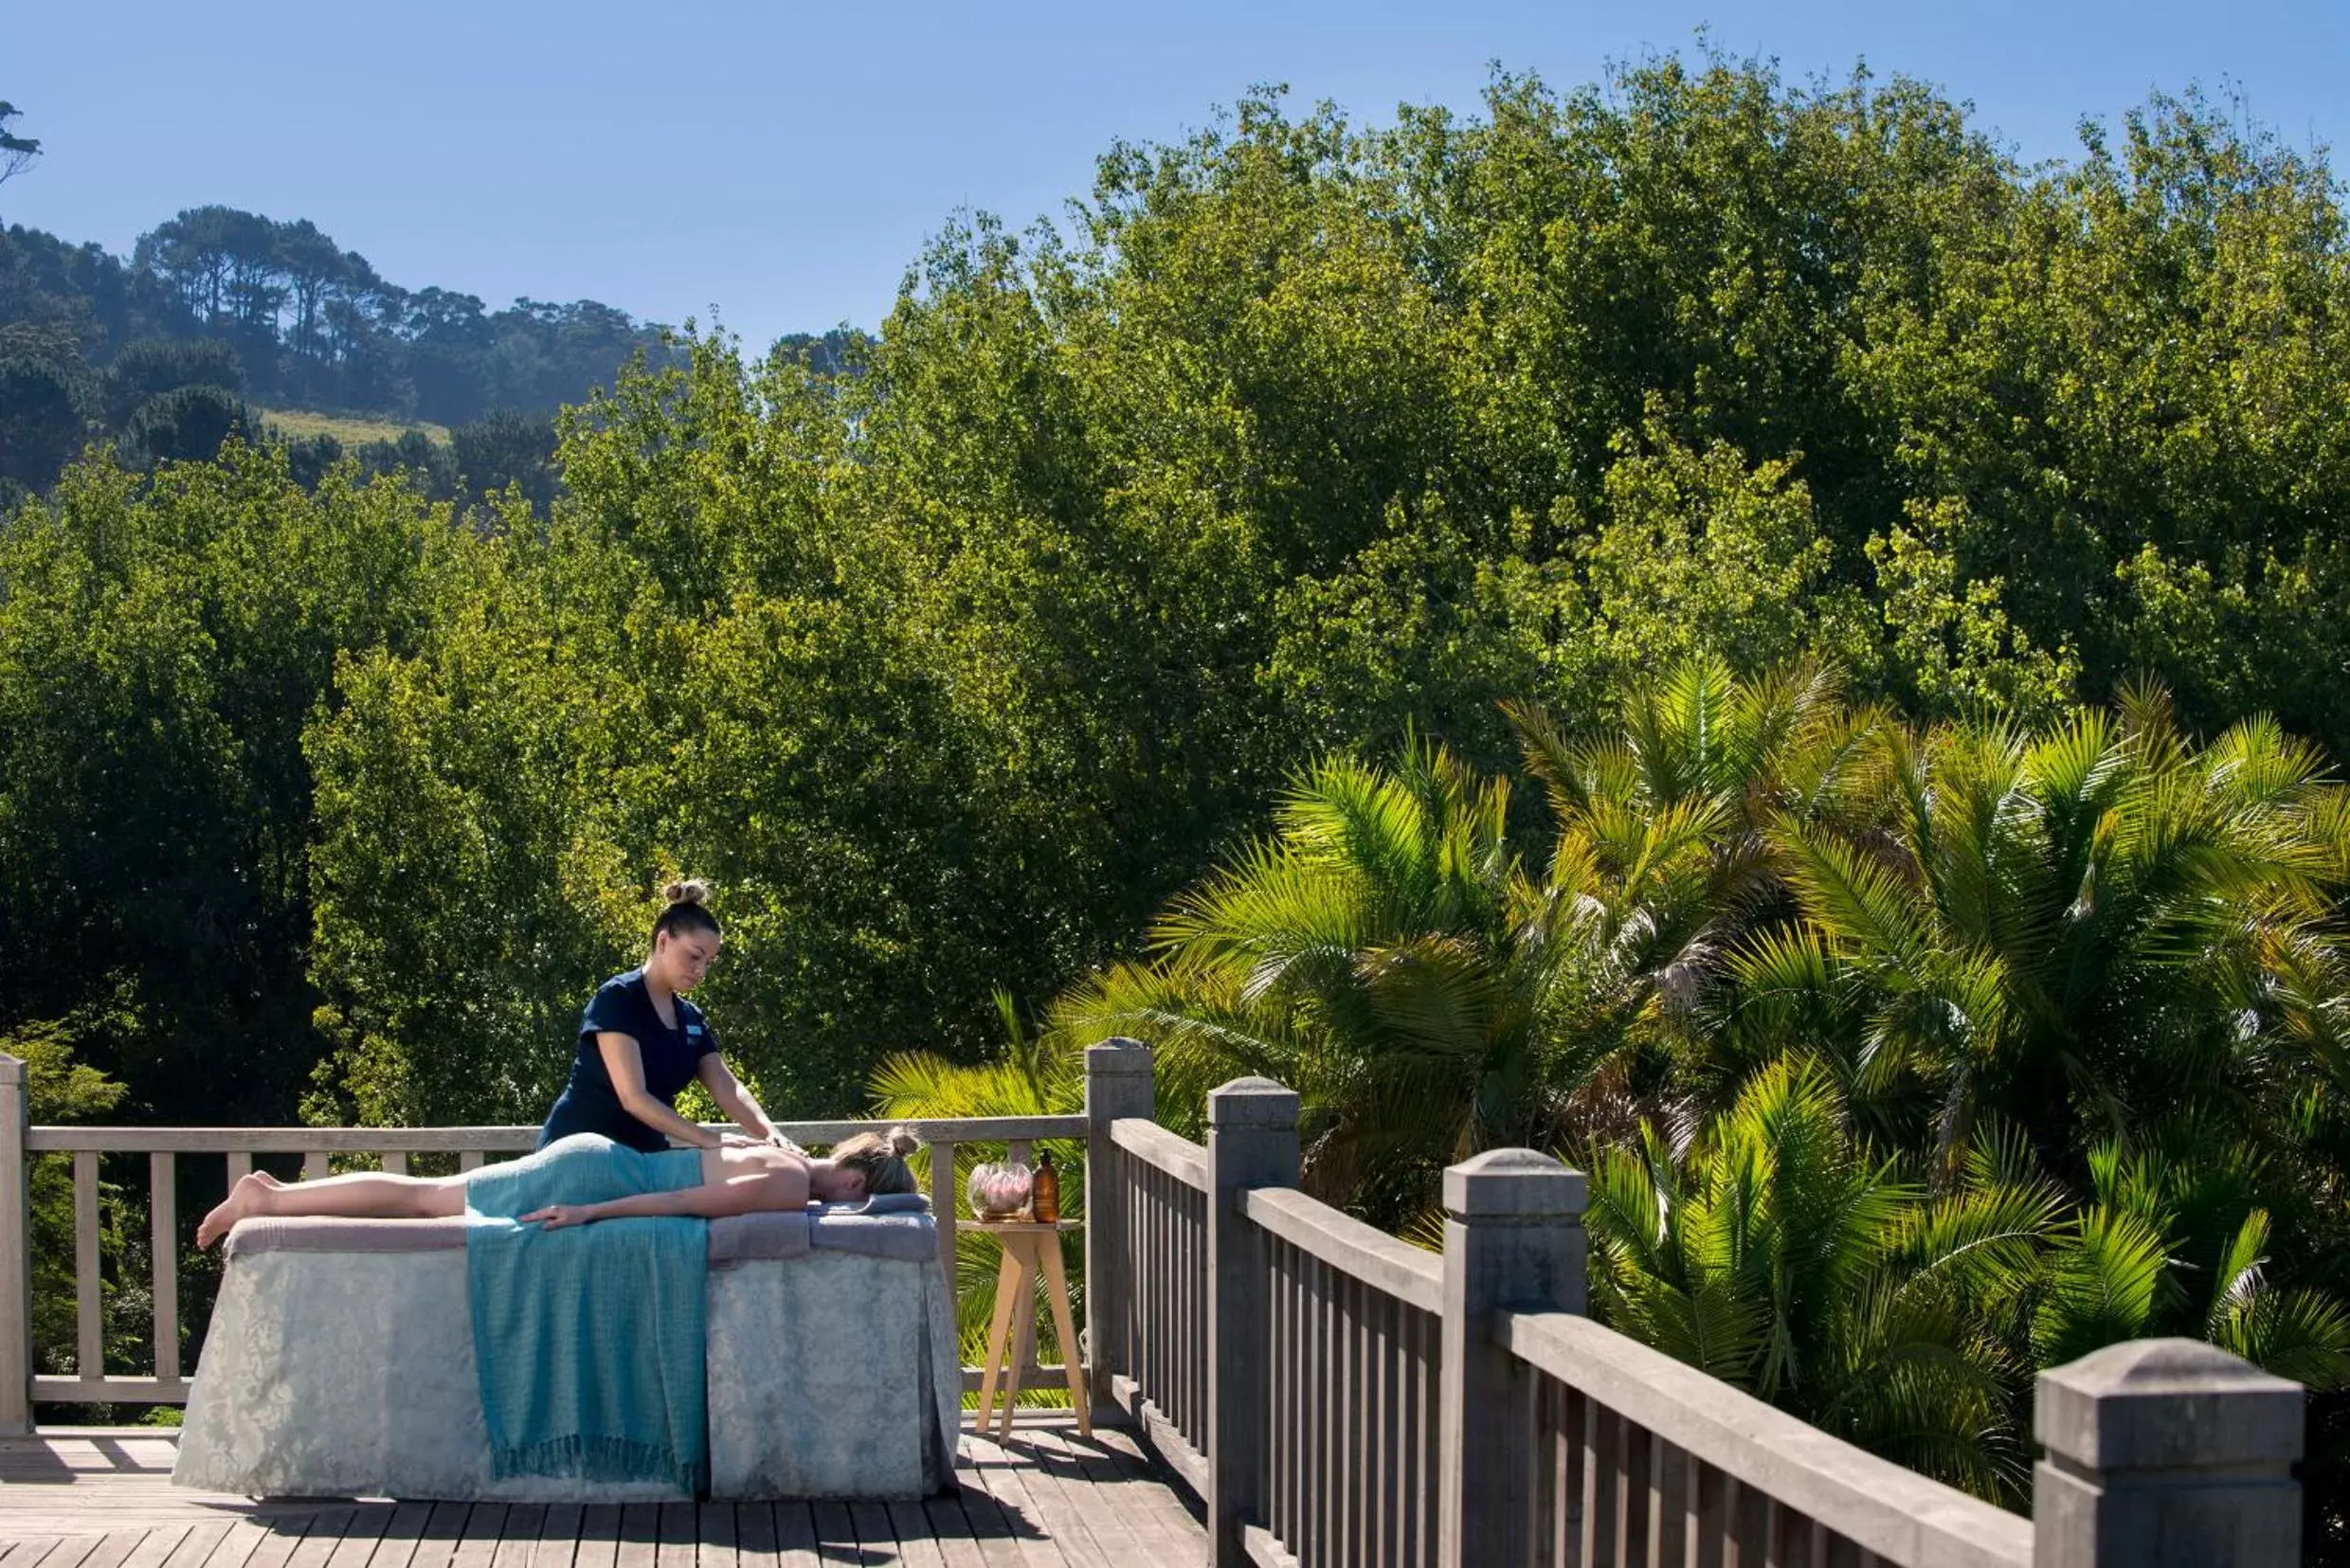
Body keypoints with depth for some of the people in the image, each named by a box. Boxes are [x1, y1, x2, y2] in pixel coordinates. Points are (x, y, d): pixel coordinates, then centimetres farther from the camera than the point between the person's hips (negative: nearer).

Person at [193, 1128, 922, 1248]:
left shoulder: (785, 1159, 10)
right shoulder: (796, 1186, -17)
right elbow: (684, 1202, -22)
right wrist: (595, 1215, -22)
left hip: (591, 1160, 8)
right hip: (590, 1177, -8)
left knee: (428, 1195, 14)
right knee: (427, 1201, 0)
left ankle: (277, 1192, 19)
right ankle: (266, 1199, 7)